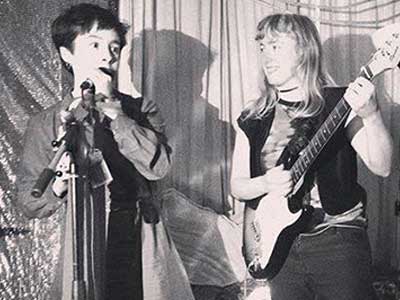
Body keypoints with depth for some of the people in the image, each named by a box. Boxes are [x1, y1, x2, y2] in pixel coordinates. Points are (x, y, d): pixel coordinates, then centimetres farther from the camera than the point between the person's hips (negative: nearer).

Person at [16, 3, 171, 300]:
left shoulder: (141, 111, 6)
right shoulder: (45, 124, 4)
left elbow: (158, 167, -12)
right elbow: (29, 203, 2)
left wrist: (112, 109, -12)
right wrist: (59, 183, -18)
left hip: (138, 253, 1)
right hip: (80, 261, 0)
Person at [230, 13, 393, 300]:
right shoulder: (253, 119, 7)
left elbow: (382, 167, -16)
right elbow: (237, 186, 10)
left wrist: (370, 114, -33)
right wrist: (266, 183, -12)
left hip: (337, 241, -3)